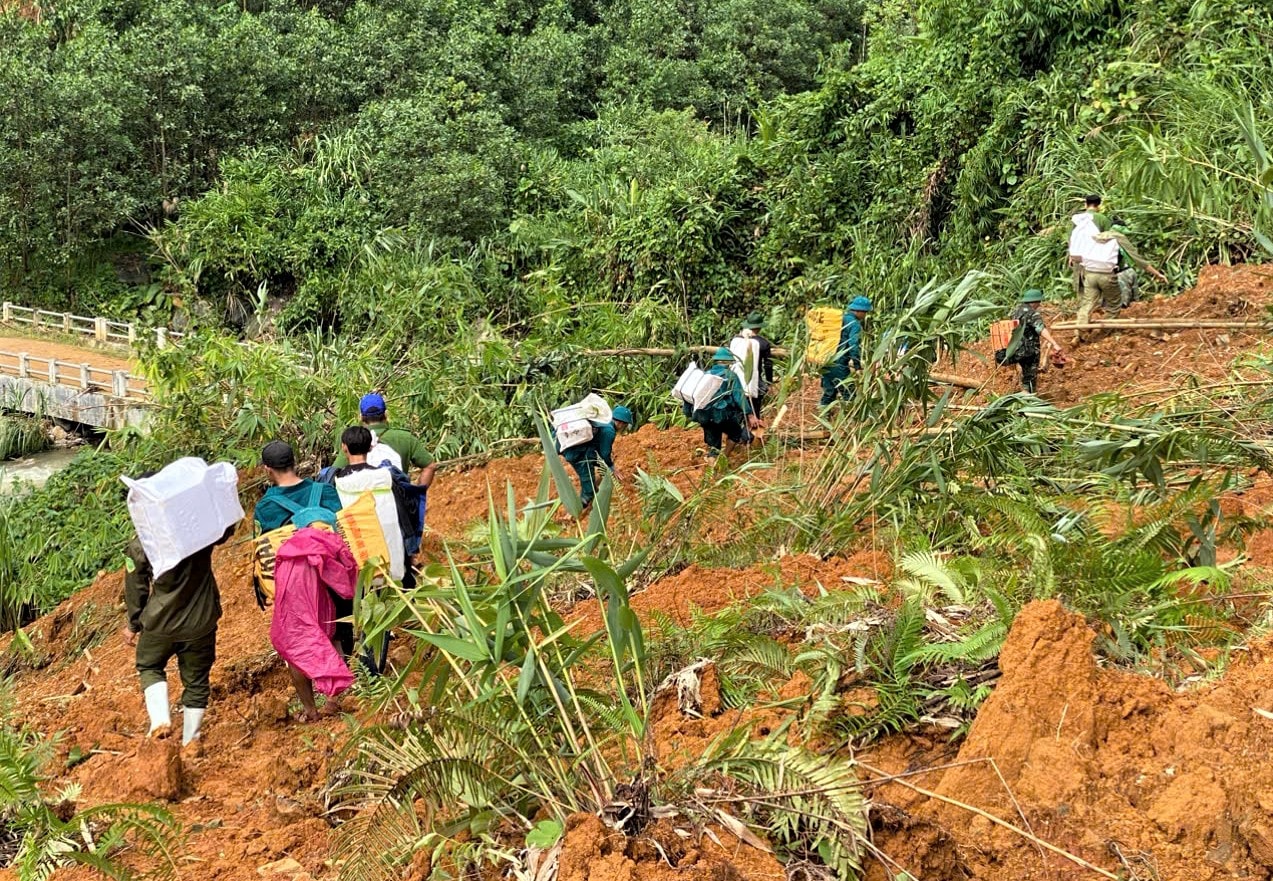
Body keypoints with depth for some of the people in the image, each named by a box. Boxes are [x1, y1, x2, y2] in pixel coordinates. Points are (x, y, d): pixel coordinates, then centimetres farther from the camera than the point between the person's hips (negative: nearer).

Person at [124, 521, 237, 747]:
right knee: (196, 681, 16)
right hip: (200, 622, 1)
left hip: (161, 623, 0)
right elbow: (227, 529, 10)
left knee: (149, 667, 25)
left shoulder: (140, 545, -14)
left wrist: (133, 624, 13)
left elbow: (135, 589, -2)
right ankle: (190, 742, 23)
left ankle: (160, 719, 3)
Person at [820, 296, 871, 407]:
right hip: (839, 365, -8)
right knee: (849, 395, -1)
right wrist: (858, 366, -18)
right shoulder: (854, 324, -10)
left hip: (826, 363, 8)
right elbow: (854, 346, -19)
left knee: (828, 393, 16)